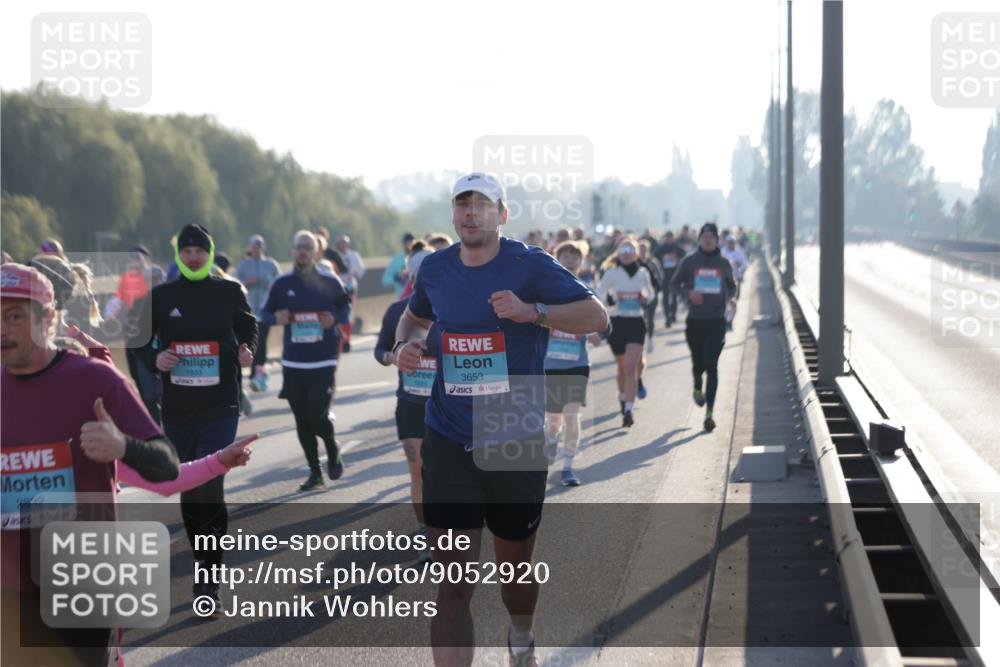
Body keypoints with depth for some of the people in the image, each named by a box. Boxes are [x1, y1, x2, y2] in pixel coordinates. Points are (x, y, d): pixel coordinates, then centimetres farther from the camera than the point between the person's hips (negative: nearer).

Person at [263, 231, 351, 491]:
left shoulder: (330, 282, 0)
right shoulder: (282, 283, 3)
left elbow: (345, 307, 12)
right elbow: (267, 312, 11)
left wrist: (334, 318, -9)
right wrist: (277, 317, -11)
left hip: (323, 361, -2)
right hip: (292, 362, 3)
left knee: (317, 415, -13)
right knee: (302, 421, 6)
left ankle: (332, 450, 19)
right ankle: (315, 472, 18)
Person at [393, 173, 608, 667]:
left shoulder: (529, 265, -8)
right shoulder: (435, 268, 4)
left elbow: (597, 317, -13)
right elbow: (415, 316, 26)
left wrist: (531, 311, -27)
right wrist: (405, 344, 3)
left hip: (517, 442, -1)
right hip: (449, 444, 2)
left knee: (516, 566, 16)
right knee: (453, 583, -6)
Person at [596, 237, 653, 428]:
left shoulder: (643, 273, 4)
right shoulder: (611, 273, -2)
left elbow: (650, 293, 20)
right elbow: (598, 294, 0)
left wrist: (646, 299, -2)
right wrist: (611, 299, -20)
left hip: (636, 323, 0)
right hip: (617, 322, 0)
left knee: (630, 367, -14)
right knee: (622, 368, 12)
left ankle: (628, 410, -19)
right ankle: (622, 396, 41)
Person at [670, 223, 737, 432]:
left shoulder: (724, 263, 5)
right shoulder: (689, 262, 0)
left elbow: (731, 285, 19)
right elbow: (675, 283, 6)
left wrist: (731, 297, -2)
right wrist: (689, 291, -14)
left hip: (717, 321, -1)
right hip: (695, 320, 1)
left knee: (711, 365, -10)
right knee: (698, 363, 12)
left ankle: (709, 413, -12)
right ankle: (697, 388, 49)